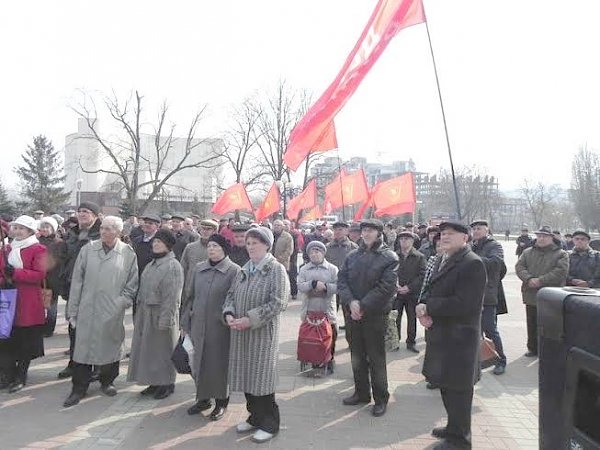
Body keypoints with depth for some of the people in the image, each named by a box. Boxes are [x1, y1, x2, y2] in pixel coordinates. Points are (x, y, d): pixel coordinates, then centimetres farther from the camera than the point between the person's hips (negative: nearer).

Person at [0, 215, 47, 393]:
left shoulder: (38, 249, -7)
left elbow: (40, 274, -16)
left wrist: (15, 273, -24)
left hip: (28, 305, -5)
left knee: (25, 343, 7)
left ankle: (20, 377, 22)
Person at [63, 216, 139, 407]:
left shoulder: (128, 253, -2)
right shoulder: (88, 250, 1)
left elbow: (132, 283, 5)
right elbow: (77, 281, 3)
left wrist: (123, 301, -5)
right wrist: (73, 311, 1)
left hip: (113, 312, -1)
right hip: (87, 309, 1)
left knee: (110, 346, 11)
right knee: (83, 346, 5)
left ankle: (107, 381, 31)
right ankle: (79, 388, 19)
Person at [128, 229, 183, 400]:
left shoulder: (173, 266, -15)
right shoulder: (151, 265, 12)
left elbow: (172, 296, -19)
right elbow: (143, 289, 16)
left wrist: (165, 319, -22)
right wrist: (139, 312, 13)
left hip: (161, 314, -8)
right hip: (145, 313, 8)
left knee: (163, 349, 3)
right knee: (148, 348, 14)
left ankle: (167, 384, 18)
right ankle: (154, 382, 27)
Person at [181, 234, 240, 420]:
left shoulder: (234, 271, -8)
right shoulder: (199, 269, 8)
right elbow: (192, 296, 12)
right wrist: (186, 321, 11)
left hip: (220, 327, -5)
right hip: (198, 325, 5)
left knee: (220, 363, 6)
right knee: (199, 361, 14)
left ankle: (221, 402, 24)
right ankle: (203, 398, 32)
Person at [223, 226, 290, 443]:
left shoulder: (276, 270, -10)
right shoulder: (245, 269, 10)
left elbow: (278, 302, -18)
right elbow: (231, 294, 15)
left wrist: (250, 319, -20)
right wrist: (229, 313, -6)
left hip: (263, 333, -6)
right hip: (241, 332, 6)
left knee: (261, 378, 2)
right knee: (246, 376, 14)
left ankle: (269, 424, 20)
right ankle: (255, 417, 33)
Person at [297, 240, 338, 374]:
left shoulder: (332, 269, 3)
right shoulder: (304, 269, 7)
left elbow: (338, 287, -6)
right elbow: (300, 286, -7)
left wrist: (325, 287, -21)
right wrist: (314, 284, -21)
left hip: (327, 311, -1)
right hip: (309, 310, 2)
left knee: (329, 338, 5)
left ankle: (329, 362, 22)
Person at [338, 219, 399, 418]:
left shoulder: (389, 257, -8)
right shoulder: (352, 256, 7)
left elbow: (387, 287, -16)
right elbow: (341, 280, 3)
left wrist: (363, 306, -17)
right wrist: (351, 302, -14)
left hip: (376, 315, -5)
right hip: (353, 314, 5)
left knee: (376, 358, 5)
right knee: (357, 357, 15)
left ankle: (381, 399, 20)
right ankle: (361, 392, 32)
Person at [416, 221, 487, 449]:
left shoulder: (472, 264, -16)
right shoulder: (441, 261, 12)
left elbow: (463, 304, -23)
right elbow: (431, 291, 16)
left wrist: (428, 308, -17)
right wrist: (423, 307, -5)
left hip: (459, 338, -8)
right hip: (441, 334, 9)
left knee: (457, 389, 4)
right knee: (446, 385, 20)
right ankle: (454, 427, 39)